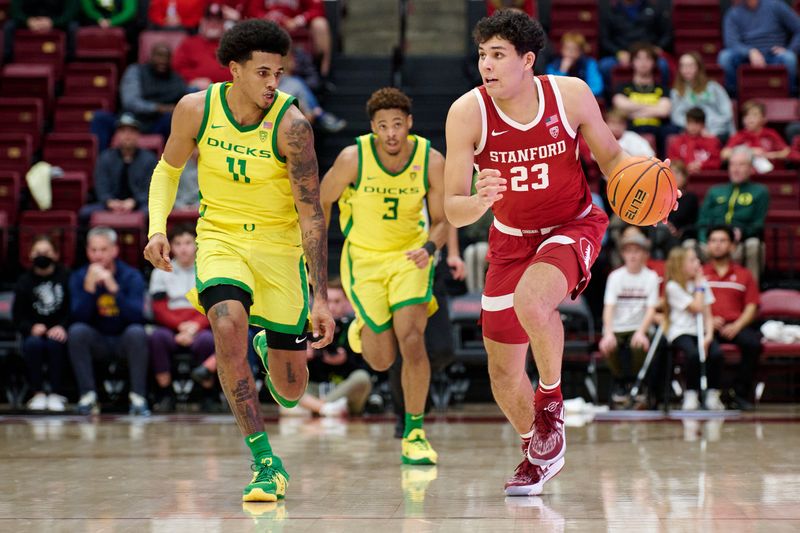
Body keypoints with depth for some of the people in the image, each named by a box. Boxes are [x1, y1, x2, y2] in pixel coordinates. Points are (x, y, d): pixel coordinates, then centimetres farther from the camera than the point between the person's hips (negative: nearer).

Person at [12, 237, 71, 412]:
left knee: (55, 343, -33)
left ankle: (56, 394, -21)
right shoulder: (24, 282, 7)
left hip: (58, 332, -1)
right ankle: (38, 394, -20)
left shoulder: (66, 277, 0)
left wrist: (63, 327, -21)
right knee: (33, 343, -32)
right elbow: (18, 316, 4)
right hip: (34, 332, 1)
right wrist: (31, 328, -16)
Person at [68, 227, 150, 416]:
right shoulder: (79, 278, -2)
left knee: (136, 331, -32)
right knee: (76, 331, -27)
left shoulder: (131, 276, -7)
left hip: (125, 343, -2)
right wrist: (89, 287, -28)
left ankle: (138, 397, -28)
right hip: (97, 343, 2)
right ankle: (88, 396, -24)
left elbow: (137, 316, -23)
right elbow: (79, 318, -15)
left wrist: (113, 288, -33)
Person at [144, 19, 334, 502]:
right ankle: (267, 463, -24)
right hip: (220, 239, 1)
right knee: (229, 324, -31)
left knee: (291, 390, 2)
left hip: (280, 245, -1)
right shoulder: (196, 109, -10)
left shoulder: (292, 125, -19)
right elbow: (168, 169, 10)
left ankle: (264, 345, 42)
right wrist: (157, 228, -7)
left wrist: (322, 298, -21)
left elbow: (312, 214, -18)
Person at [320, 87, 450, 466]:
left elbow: (441, 220, -6)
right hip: (364, 257, -1)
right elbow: (322, 202, -3)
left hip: (411, 256, 1)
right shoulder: (353, 158, -19)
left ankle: (414, 435, -3)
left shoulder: (431, 161, -15)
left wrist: (430, 247, -27)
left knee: (412, 340, -18)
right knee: (382, 360, -2)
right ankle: (363, 328, 37)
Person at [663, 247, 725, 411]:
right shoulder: (673, 286, -4)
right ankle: (691, 396, -18)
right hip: (680, 332, -4)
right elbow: (696, 308, -10)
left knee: (716, 353, -26)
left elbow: (707, 315, 9)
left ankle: (712, 396, -13)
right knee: (693, 353, -35)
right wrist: (699, 285, 0)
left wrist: (709, 335, -8)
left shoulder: (702, 283, 14)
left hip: (700, 331, 4)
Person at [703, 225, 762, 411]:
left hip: (735, 326, 1)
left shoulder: (744, 275, 18)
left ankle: (740, 393, -18)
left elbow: (751, 307, 9)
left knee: (754, 343, -31)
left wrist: (737, 326, -9)